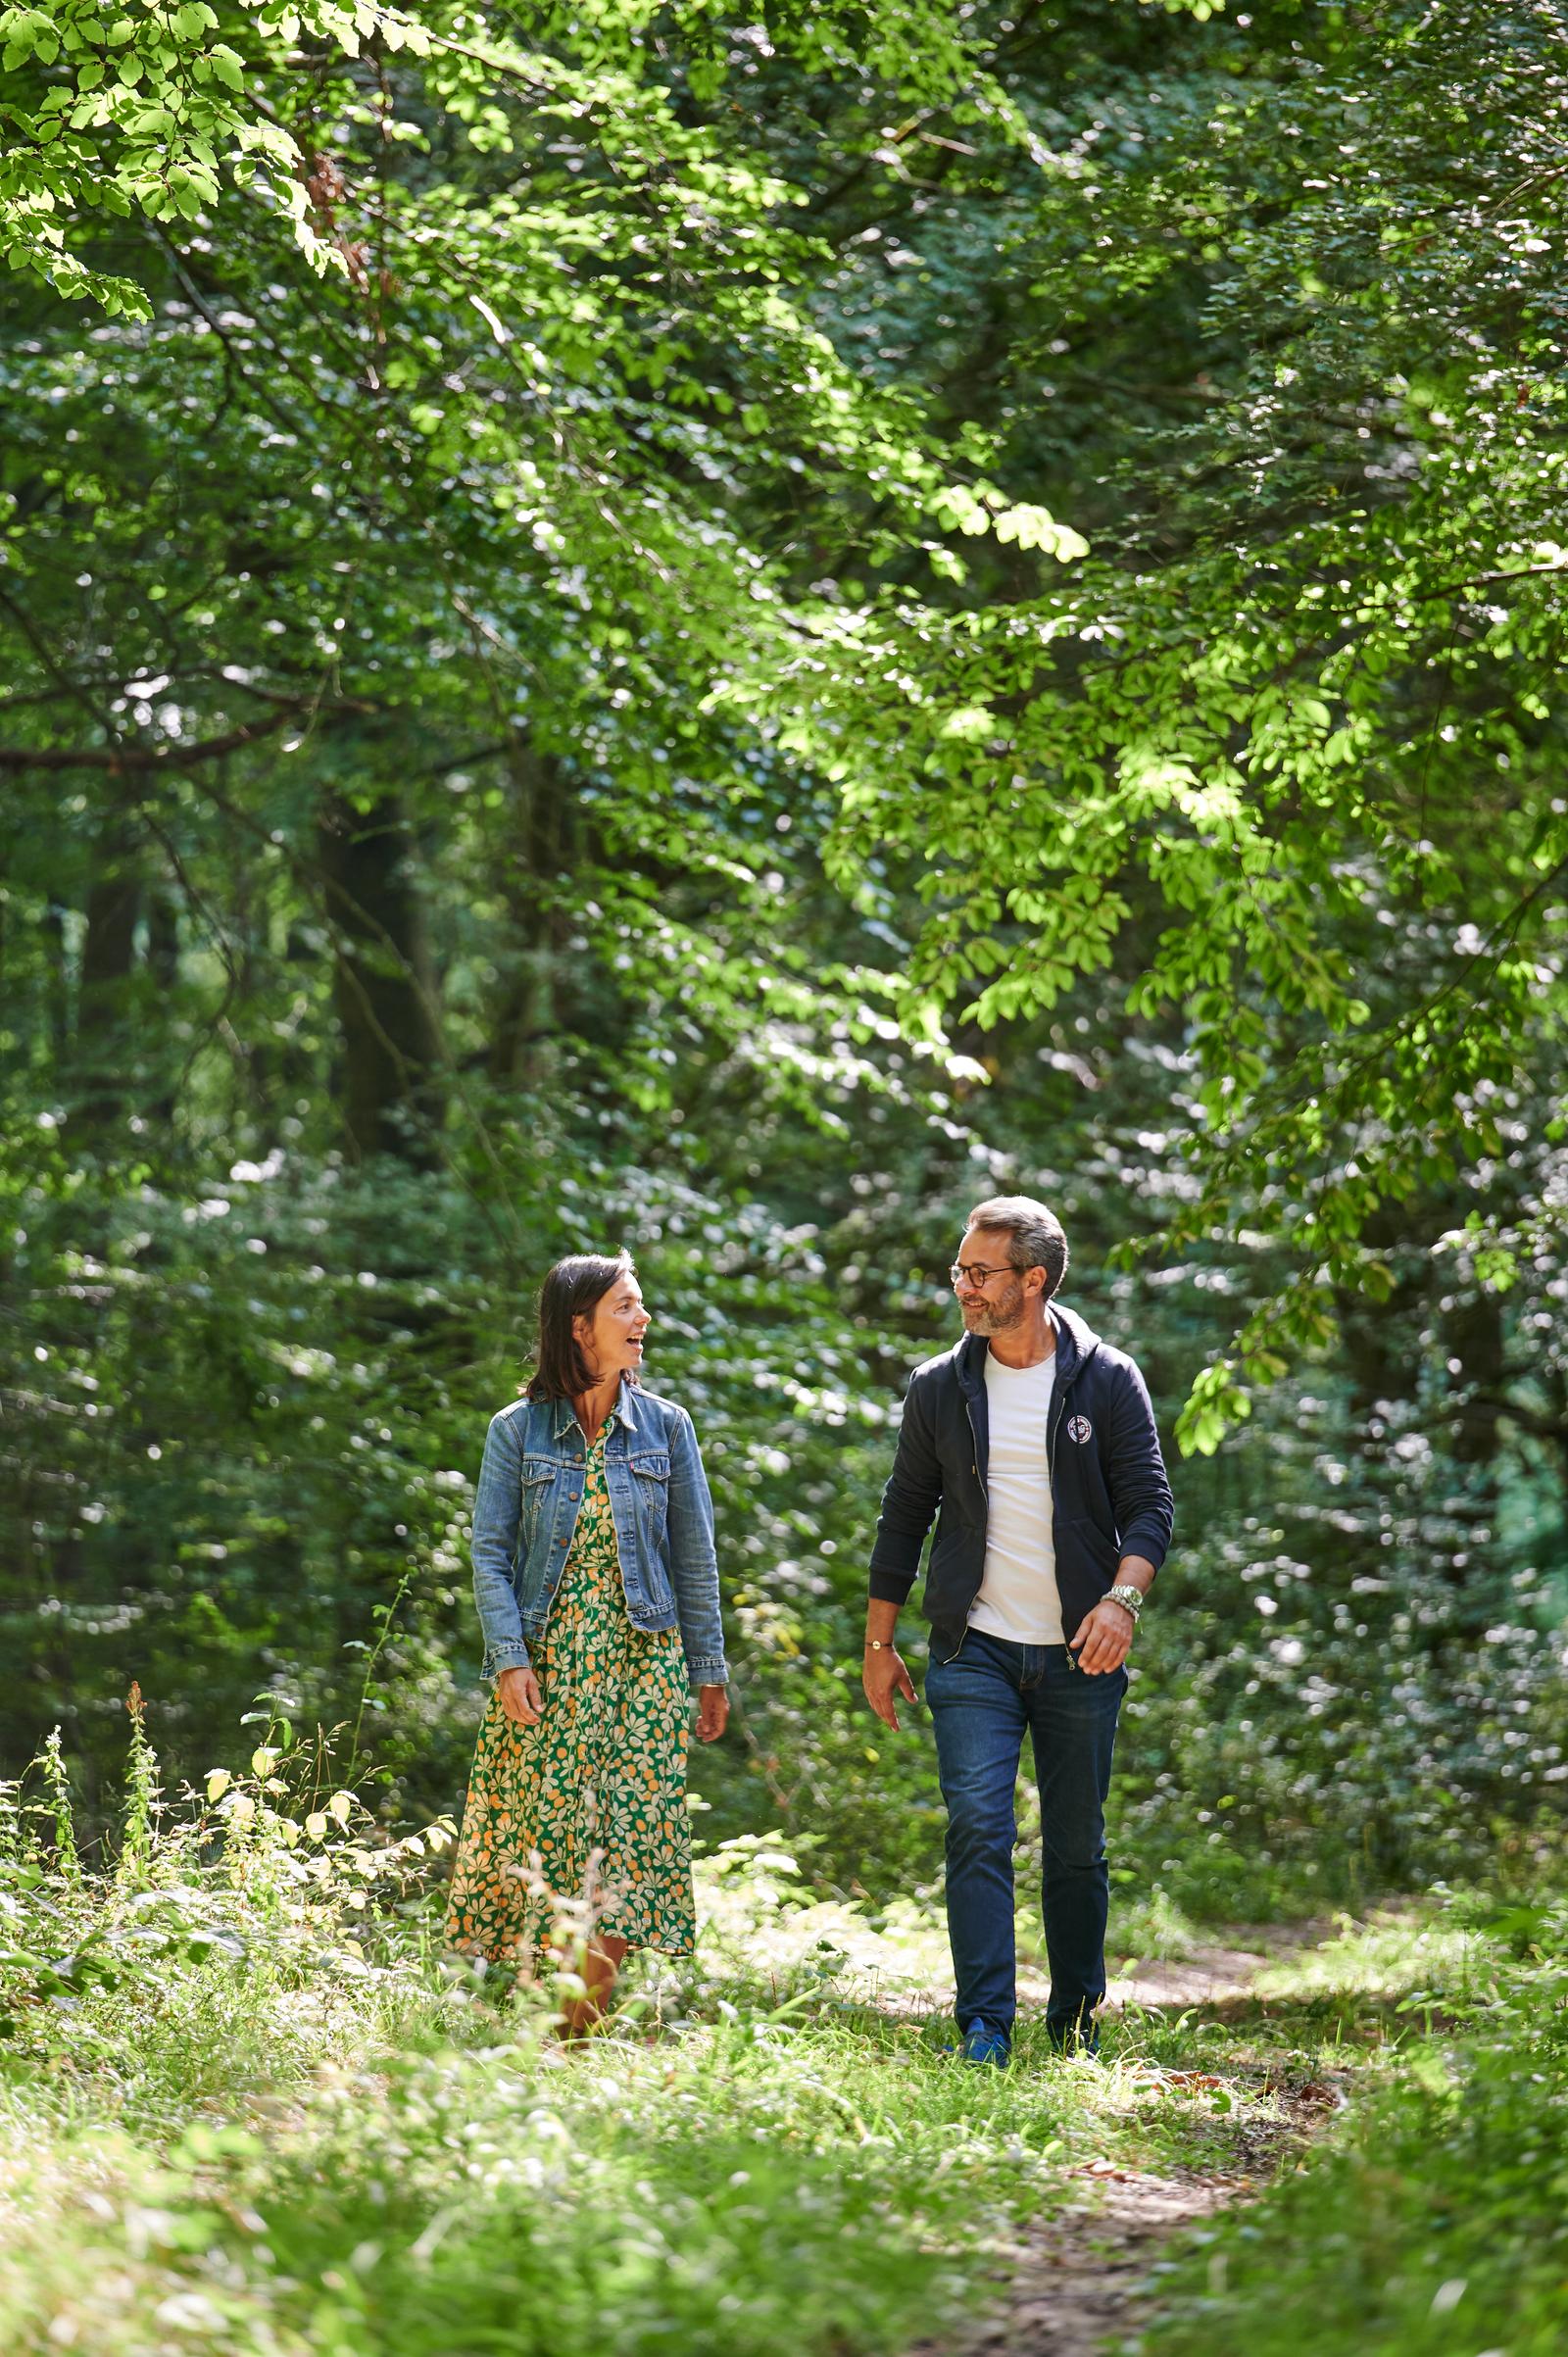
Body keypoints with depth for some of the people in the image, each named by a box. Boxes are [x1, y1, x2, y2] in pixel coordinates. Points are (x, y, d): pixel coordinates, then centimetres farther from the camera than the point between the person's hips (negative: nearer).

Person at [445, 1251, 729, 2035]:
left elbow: (694, 1557, 8)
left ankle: (583, 2036, 0)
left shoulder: (664, 1426, 6)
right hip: (547, 1660, -1)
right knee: (540, 1837, -4)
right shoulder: (518, 1431, 1)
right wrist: (510, 1660, -12)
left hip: (640, 1661, 1)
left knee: (624, 1844, -6)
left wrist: (709, 1672, 7)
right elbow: (490, 1552, -1)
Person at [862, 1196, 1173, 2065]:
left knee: (1078, 1847, 7)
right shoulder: (940, 1388, 6)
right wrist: (879, 1643, 11)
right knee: (977, 1828, -12)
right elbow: (904, 1516, 13)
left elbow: (1150, 1504, -2)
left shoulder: (1107, 1381, 0)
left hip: (1080, 1656, -1)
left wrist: (1122, 1597, -20)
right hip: (974, 1653, 1)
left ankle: (1076, 2023, 21)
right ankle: (984, 2028, -14)